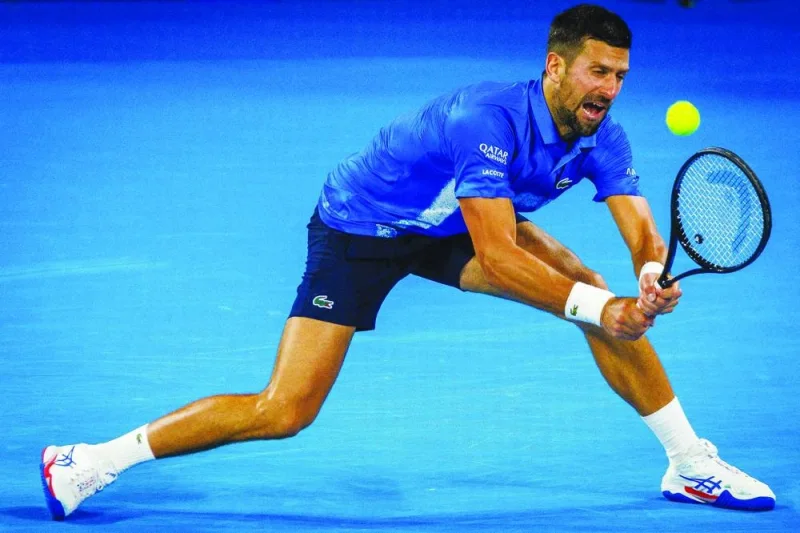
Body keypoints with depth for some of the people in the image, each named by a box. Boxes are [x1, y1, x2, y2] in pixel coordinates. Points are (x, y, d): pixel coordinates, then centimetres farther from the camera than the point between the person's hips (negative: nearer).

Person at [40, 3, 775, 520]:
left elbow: (644, 233, -16)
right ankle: (87, 464, -4)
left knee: (593, 288, -13)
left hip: (453, 228, 7)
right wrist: (594, 310, -43)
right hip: (358, 229, -7)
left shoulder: (600, 135, -12)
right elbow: (496, 257, -38)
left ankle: (691, 464, 0)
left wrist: (653, 278, -39)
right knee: (284, 411, -16)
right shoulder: (489, 119, -35)